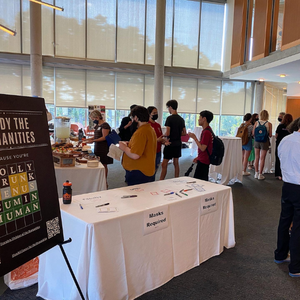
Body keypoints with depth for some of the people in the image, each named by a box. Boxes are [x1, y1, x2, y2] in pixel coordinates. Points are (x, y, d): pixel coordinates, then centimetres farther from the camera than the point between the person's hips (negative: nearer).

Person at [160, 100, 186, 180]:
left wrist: (163, 135, 1)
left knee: (164, 164, -3)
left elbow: (167, 133, -18)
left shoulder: (170, 118, -14)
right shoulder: (181, 119, 8)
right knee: (176, 163, 14)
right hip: (178, 144, 7)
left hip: (170, 144, -7)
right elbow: (184, 133, 11)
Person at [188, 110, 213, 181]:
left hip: (203, 161, -10)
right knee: (204, 180, 14)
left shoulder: (206, 132, -20)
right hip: (203, 159, 10)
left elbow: (202, 148, -23)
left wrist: (194, 138, -17)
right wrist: (198, 157, 19)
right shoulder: (207, 130, 12)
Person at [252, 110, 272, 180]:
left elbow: (253, 133, -3)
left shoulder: (256, 122, -4)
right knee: (262, 158, 3)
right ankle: (260, 174, 8)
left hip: (257, 141, 2)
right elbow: (270, 135, -6)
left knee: (257, 157, 13)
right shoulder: (269, 124, -9)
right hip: (264, 142, -2)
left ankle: (256, 173, 20)